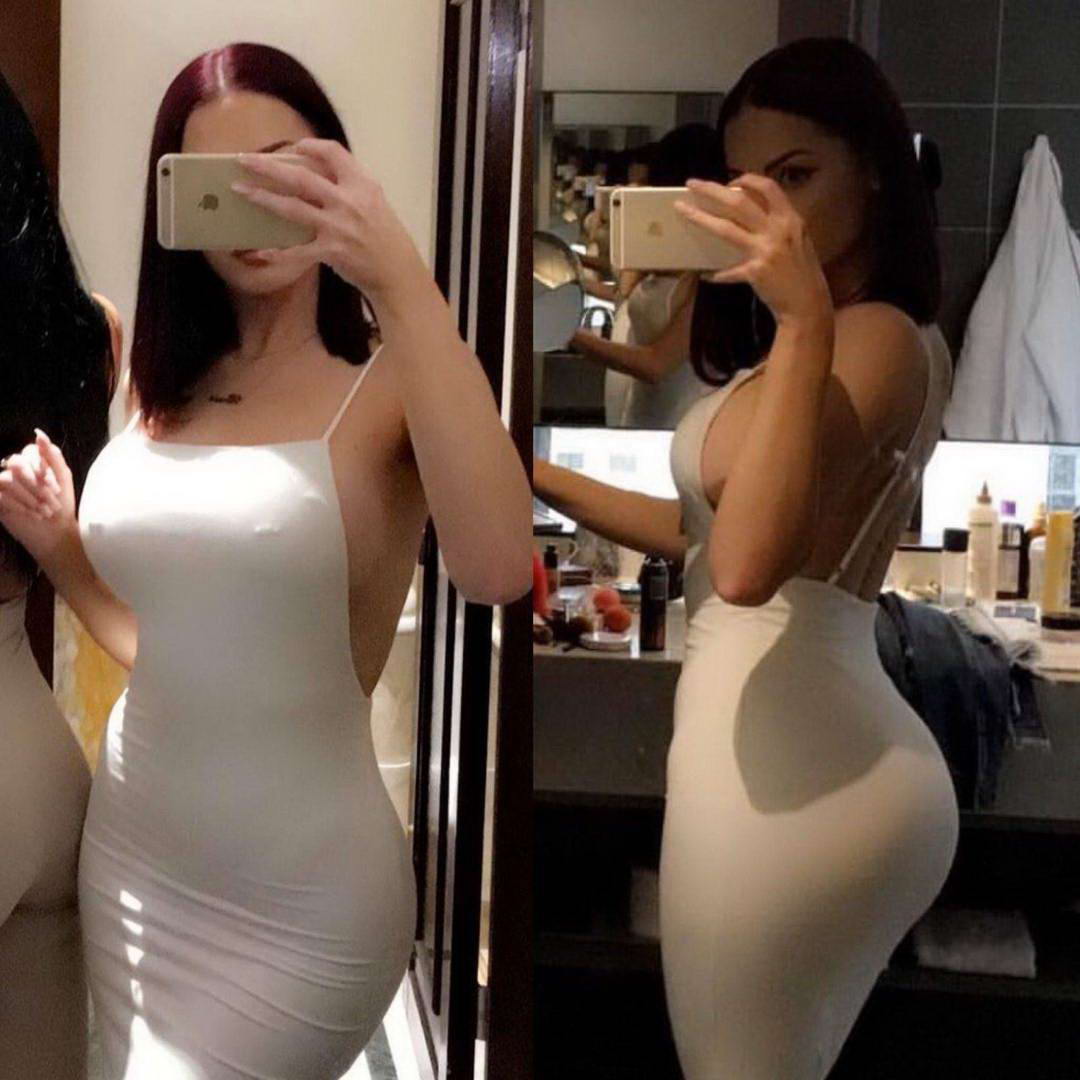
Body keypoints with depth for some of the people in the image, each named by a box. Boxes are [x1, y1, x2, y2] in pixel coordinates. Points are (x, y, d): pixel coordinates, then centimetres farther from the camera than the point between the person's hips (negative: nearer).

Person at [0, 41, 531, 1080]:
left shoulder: (393, 383, -14)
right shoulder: (169, 396, 4)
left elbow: (497, 569, -36)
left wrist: (402, 280, -35)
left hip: (297, 905, -6)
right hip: (125, 855, 6)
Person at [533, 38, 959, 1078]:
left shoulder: (877, 336, -14)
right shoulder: (848, 336, 17)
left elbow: (744, 568, -28)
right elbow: (715, 531, 20)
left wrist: (803, 321, -29)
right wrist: (541, 477, 18)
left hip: (783, 763, -10)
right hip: (835, 760, 10)